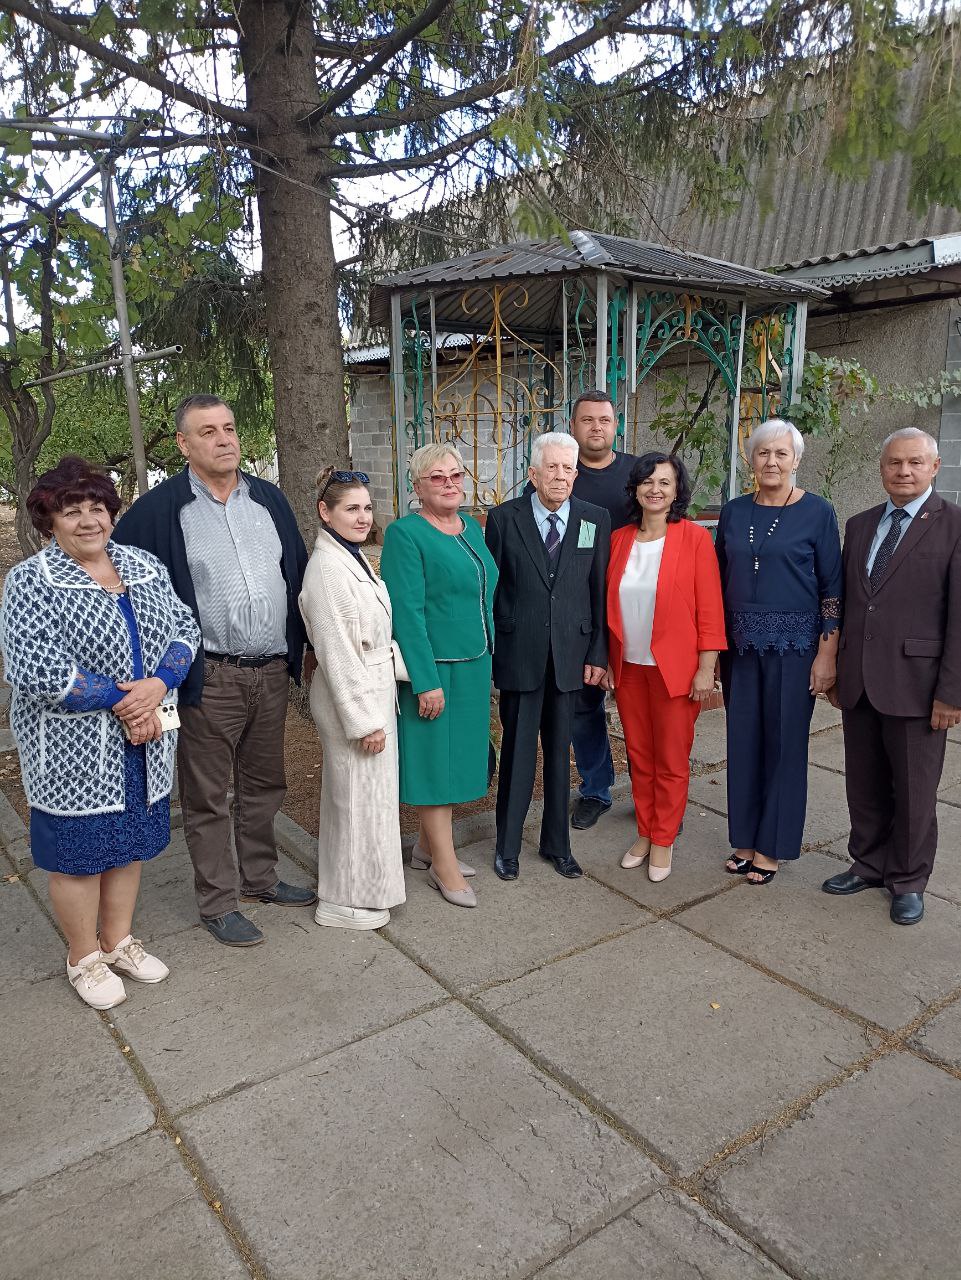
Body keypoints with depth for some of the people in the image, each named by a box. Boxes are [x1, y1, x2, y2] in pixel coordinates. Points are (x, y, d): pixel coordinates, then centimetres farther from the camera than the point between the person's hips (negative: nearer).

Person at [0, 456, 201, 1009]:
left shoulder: (146, 566, 6)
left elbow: (185, 628, 3)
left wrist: (158, 684, -15)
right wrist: (122, 701, -18)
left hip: (144, 743, 5)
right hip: (75, 751, -5)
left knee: (131, 842, 17)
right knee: (79, 852, 9)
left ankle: (119, 942, 37)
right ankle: (84, 958, 30)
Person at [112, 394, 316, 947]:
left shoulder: (270, 499, 7)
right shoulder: (159, 509, -8)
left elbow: (298, 574, 14)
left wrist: (301, 646, 12)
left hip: (272, 672, 5)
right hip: (209, 678, -5)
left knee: (264, 784, 18)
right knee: (208, 797, 8)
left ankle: (260, 877, 37)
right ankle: (219, 902, 24)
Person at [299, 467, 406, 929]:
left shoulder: (355, 557, 9)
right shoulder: (326, 567, -20)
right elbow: (337, 653, -21)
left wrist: (376, 709, 17)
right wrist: (364, 720, -19)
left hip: (373, 690, 9)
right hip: (352, 698, -9)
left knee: (361, 794, 20)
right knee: (359, 797, 3)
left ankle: (351, 886, 36)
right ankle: (347, 900, 20)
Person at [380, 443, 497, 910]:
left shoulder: (473, 528, 10)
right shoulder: (405, 533, -12)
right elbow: (407, 612, -17)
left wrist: (487, 662, 13)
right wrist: (426, 680, -20)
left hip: (475, 665, 8)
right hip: (433, 666, -7)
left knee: (457, 755, 16)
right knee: (434, 760, 3)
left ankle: (428, 845, 34)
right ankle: (445, 867, 17)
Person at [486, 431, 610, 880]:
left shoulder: (596, 520, 3)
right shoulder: (504, 518, -2)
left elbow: (600, 592, 3)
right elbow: (490, 589, 0)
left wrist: (598, 653, 0)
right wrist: (486, 648, -2)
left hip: (569, 655, 2)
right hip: (518, 655, -2)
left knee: (559, 751, 13)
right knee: (517, 751, 7)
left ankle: (556, 843, 30)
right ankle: (508, 846, 25)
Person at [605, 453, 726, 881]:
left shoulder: (695, 538, -8)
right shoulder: (619, 539, 5)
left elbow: (709, 606, -9)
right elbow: (609, 605, 9)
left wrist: (707, 667, -11)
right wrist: (605, 660, 9)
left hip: (675, 668, -4)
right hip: (628, 666, 4)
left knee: (671, 760, 7)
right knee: (638, 754, 14)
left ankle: (663, 841, 23)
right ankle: (644, 832, 30)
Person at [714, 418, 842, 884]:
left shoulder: (817, 512, -3)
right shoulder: (734, 512, 6)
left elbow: (832, 588, -4)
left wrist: (827, 655, -10)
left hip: (793, 646, -3)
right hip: (740, 645, 4)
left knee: (784, 743, 5)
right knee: (743, 742, 10)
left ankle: (772, 846, 20)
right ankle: (745, 839, 24)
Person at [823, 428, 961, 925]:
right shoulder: (859, 525, 10)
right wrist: (836, 671, 11)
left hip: (914, 684, -5)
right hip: (858, 682, 5)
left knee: (914, 789, 9)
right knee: (863, 783, 15)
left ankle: (909, 881, 28)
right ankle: (869, 863, 34)